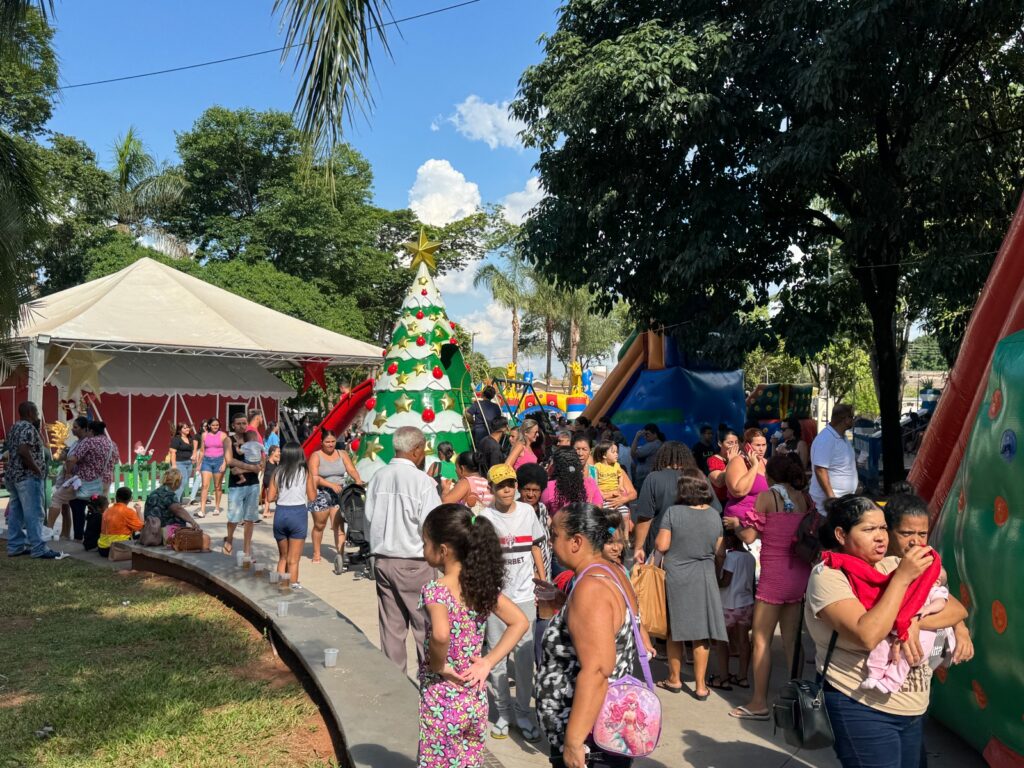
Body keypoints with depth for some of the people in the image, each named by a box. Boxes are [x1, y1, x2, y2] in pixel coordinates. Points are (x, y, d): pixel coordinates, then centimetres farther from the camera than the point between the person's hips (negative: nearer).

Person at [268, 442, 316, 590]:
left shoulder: (277, 473, 3)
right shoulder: (306, 473, -3)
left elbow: (270, 498, 2)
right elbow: (312, 497, -1)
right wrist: (313, 483, 14)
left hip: (280, 513, 3)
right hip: (298, 514, -3)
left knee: (283, 557, 20)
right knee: (293, 559, 5)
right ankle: (293, 586, 5)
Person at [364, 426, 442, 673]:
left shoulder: (378, 477, 0)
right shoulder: (422, 480, -15)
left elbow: (369, 517, 6)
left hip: (382, 559, 5)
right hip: (414, 563, -5)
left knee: (391, 626, 13)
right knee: (425, 626, 6)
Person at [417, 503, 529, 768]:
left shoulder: (434, 590, -21)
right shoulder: (483, 583, -4)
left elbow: (441, 634, -39)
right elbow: (520, 622, -2)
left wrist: (438, 666, -20)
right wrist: (488, 662, -3)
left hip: (442, 701, -5)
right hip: (476, 699, 5)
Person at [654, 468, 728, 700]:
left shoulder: (673, 512, -12)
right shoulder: (714, 515, -1)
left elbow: (662, 545, -13)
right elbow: (718, 551, 5)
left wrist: (657, 538, 7)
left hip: (675, 577, -2)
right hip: (704, 578, 2)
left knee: (675, 630, 11)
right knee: (701, 633, 7)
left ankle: (674, 679, 23)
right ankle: (700, 685, 12)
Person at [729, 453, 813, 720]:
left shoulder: (766, 496, -7)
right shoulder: (804, 498, 6)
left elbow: (749, 536, -7)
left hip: (774, 575, -6)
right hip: (800, 575, 6)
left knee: (761, 641, 3)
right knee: (791, 641, 14)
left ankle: (759, 703, 8)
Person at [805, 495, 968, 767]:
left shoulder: (892, 565, 2)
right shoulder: (827, 575, -14)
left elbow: (958, 610, 2)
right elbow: (868, 635, -27)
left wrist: (915, 624, -17)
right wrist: (902, 578, -21)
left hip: (913, 709, 6)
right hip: (861, 709, -6)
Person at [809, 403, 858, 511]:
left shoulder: (842, 437, 10)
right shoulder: (825, 440, -21)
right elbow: (820, 470, -25)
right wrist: (831, 497, -25)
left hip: (846, 498, 9)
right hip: (831, 499, -9)